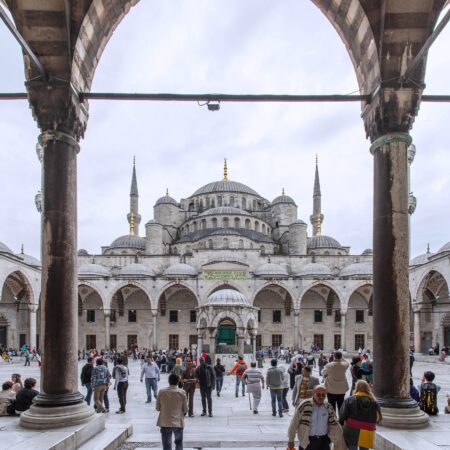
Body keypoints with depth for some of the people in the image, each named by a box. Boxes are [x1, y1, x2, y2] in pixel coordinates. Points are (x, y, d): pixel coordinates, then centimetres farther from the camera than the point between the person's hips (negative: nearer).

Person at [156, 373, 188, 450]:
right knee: (179, 443, 21)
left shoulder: (161, 392, -5)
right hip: (178, 422, 0)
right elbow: (185, 409, -1)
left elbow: (157, 408, 3)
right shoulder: (182, 392, -7)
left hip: (165, 423, 0)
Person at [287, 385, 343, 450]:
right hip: (307, 441, -3)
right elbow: (294, 423, -7)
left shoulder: (329, 408, 1)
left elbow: (334, 425, 11)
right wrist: (291, 440, -3)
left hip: (324, 440, 3)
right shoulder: (304, 406, -12)